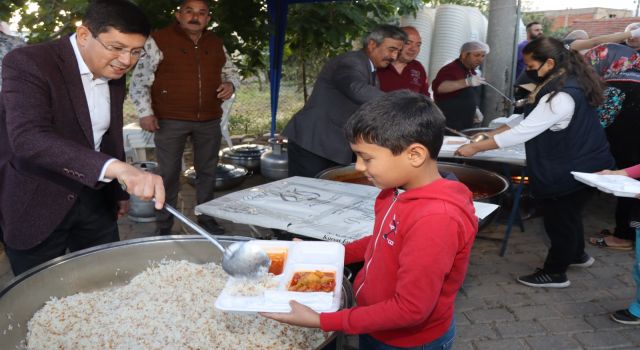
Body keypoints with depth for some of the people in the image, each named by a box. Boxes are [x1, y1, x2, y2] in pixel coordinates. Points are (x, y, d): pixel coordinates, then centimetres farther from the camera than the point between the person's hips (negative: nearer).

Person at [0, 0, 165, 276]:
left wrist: (119, 189, 23)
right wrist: (117, 167, -47)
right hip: (35, 205, -6)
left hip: (93, 199, 6)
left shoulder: (114, 76, 4)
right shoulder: (28, 63, -19)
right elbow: (28, 138, -35)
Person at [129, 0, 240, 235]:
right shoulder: (158, 41, -5)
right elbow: (139, 79, -4)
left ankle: (207, 220, 28)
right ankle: (163, 227, 13)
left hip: (210, 120, 5)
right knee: (169, 174, 1)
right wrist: (145, 112, -12)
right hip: (170, 121, -4)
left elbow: (230, 71, 24)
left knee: (208, 171, 13)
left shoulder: (216, 44, 11)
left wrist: (230, 84, 2)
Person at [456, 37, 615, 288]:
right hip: (573, 163, 10)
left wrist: (475, 148, -27)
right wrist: (490, 133, -1)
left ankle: (555, 273, 22)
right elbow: (527, 119, 8)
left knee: (559, 218, 5)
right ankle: (577, 255, 47)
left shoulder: (561, 96, -29)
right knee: (567, 213, 26)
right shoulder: (561, 85, 5)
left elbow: (523, 132, -31)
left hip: (575, 168, -10)